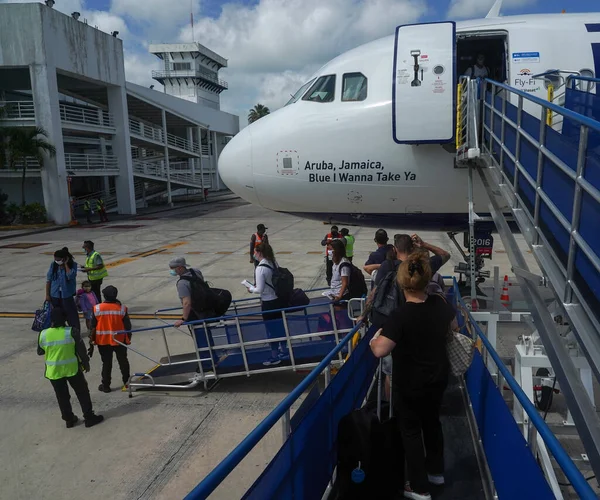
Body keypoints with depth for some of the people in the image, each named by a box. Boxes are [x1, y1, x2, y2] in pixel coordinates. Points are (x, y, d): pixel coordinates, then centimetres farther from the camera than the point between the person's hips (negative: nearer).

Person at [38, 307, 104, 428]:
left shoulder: (43, 334, -8)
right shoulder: (72, 332, -16)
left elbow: (40, 351, 6)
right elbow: (81, 349, -8)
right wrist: (86, 362, 6)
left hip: (54, 371, 2)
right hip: (72, 368, -2)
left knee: (62, 396, 16)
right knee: (82, 393, 12)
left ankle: (69, 419, 25)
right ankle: (89, 417, 17)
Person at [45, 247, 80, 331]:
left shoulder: (72, 265, -9)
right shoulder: (53, 265, -1)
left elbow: (70, 276, -26)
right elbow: (48, 280, 3)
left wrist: (66, 264, -20)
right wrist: (47, 294, 2)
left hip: (67, 294, -3)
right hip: (55, 294, 3)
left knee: (71, 314, -1)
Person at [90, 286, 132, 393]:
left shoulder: (97, 308, -10)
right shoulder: (121, 308, -10)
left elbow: (93, 326, -4)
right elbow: (127, 325, -6)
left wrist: (92, 339, 8)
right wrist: (128, 338, 7)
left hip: (103, 341, 0)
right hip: (119, 340, 0)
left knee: (106, 363, 10)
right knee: (123, 361, 17)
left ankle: (106, 385, 16)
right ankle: (126, 381, 27)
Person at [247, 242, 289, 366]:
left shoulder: (260, 268, -21)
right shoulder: (274, 263, 1)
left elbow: (260, 290, -19)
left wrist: (251, 289, 1)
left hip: (269, 303, -7)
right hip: (279, 299, 7)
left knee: (271, 329, 7)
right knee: (280, 326, 18)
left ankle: (275, 357, 21)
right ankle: (283, 352, 32)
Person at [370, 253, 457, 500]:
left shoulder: (400, 315, -30)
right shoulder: (440, 303, -11)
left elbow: (379, 350, -34)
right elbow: (453, 326, 10)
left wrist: (375, 337, -13)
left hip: (410, 385, -6)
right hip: (438, 379, 6)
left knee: (411, 431, 12)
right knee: (432, 422, 26)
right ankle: (436, 470, 45)